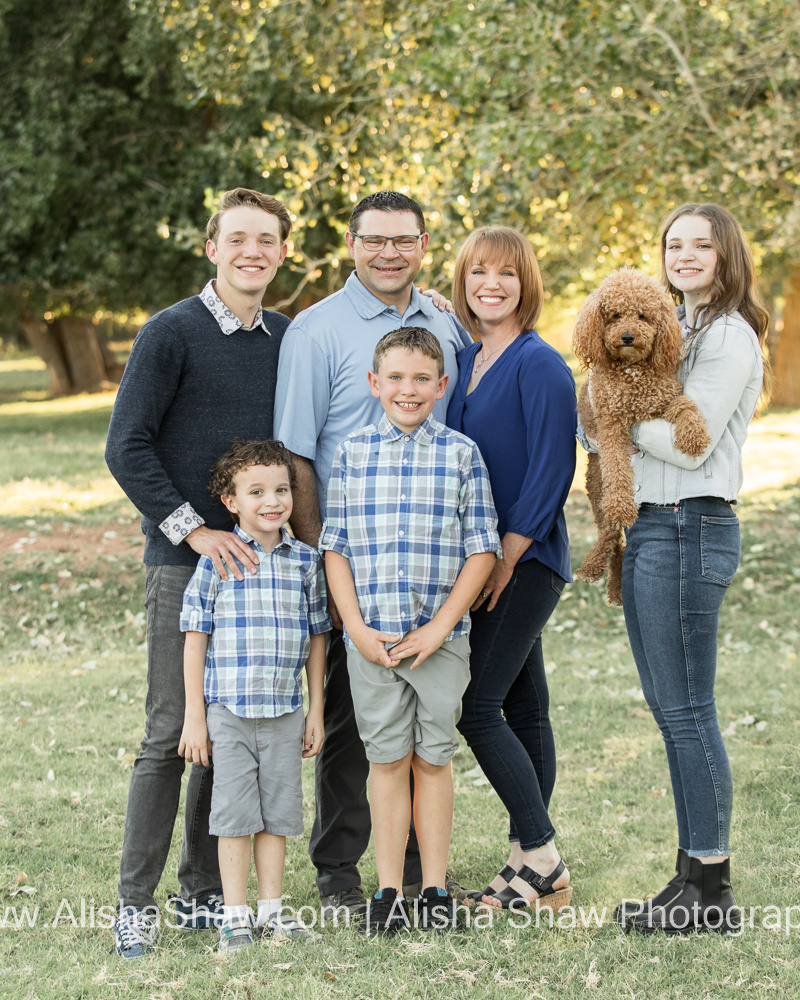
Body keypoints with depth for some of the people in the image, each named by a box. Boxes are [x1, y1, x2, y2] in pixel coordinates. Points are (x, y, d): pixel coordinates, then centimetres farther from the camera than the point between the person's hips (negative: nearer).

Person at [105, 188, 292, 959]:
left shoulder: (287, 338, 10)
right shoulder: (172, 333, -6)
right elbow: (126, 448, -8)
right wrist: (192, 529, -14)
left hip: (256, 558, 5)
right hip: (184, 562, -5)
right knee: (171, 732, -4)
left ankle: (203, 892, 19)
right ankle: (136, 902, 4)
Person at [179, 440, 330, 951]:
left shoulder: (306, 560, 4)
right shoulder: (217, 560, -6)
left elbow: (316, 636, 11)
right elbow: (195, 636, -3)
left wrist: (316, 711, 9)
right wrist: (194, 715, -5)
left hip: (285, 712, 3)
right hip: (228, 711, -3)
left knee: (277, 812, 10)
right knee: (235, 813, 1)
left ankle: (272, 908, 20)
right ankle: (235, 914, 10)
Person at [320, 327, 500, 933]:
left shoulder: (462, 455, 1)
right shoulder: (352, 452, 4)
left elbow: (481, 549, -2)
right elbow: (335, 547, 4)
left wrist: (440, 626, -9)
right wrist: (358, 628, -6)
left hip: (441, 638, -1)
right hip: (371, 638, 1)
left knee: (434, 758, 7)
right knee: (387, 758, 6)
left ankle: (435, 888, 16)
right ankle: (388, 890, 13)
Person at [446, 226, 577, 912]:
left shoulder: (540, 365, -11)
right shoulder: (466, 361, 12)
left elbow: (550, 472, -16)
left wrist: (504, 560, -16)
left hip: (528, 559, -8)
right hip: (491, 558, 8)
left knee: (478, 706, -12)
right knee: (523, 706, 10)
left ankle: (543, 865, -4)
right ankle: (533, 864, 16)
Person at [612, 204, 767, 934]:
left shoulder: (731, 336, -9)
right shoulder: (677, 330, 19)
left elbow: (690, 442, -17)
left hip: (689, 530, -9)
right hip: (649, 528, 9)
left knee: (686, 710, -6)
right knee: (671, 709, 11)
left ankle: (712, 891, 0)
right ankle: (693, 875, 18)